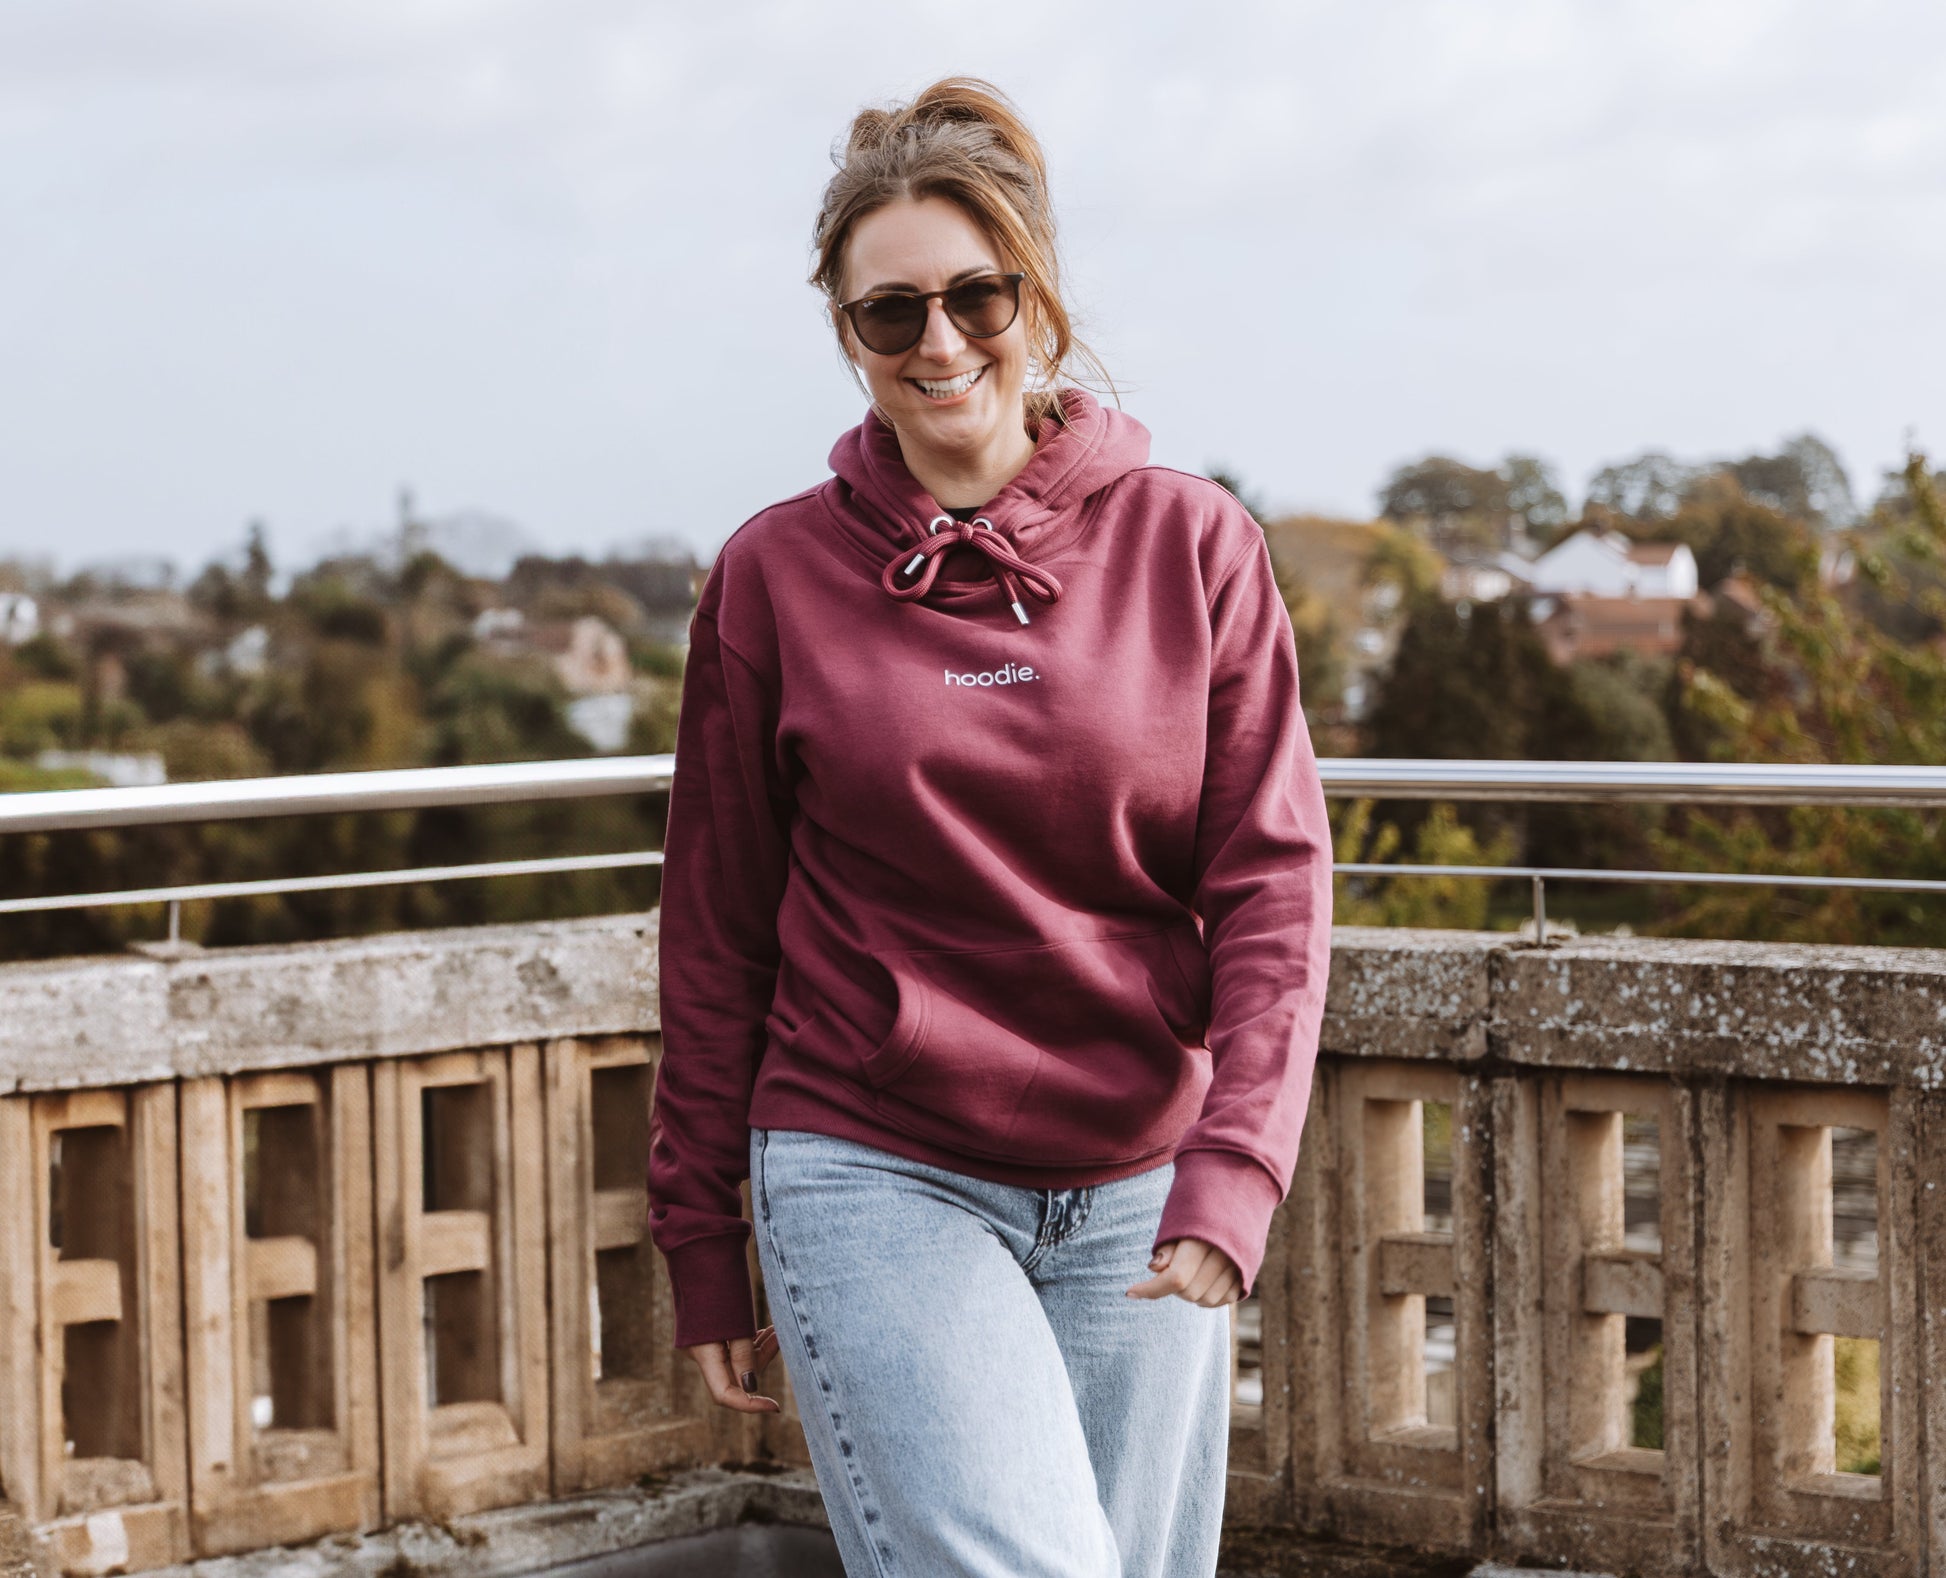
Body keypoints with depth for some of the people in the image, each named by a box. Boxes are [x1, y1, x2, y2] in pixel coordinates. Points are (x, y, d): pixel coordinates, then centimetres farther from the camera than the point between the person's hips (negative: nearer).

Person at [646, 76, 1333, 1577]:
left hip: (1135, 1197, 2)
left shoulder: (1193, 546, 1)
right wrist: (702, 1245, 7)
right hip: (873, 1182, -2)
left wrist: (1230, 1178, -15)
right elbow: (717, 928, 6)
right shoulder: (777, 574, 1)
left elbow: (1274, 881, -2)